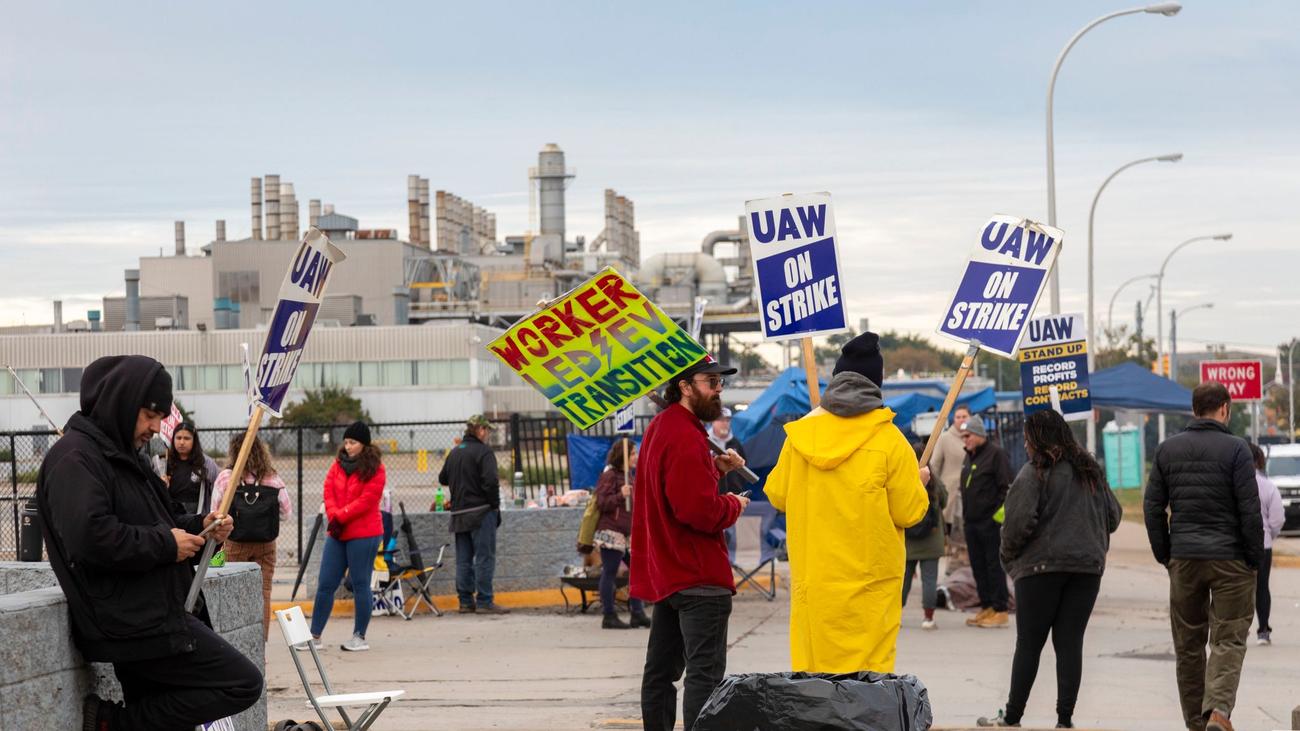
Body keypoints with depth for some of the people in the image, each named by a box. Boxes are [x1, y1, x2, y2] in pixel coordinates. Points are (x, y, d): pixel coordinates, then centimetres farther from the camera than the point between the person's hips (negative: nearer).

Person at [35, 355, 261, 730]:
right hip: (136, 625, -11)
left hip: (142, 620, 11)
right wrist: (166, 544, -16)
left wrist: (198, 525, 10)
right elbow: (90, 536, -26)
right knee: (243, 684, -13)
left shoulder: (123, 455, 21)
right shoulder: (76, 457, -12)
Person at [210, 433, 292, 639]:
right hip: (265, 545, 2)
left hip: (234, 544, -2)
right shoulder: (272, 479, -1)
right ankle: (260, 641, 7)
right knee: (263, 593, 5)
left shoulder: (226, 477, -7)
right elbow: (286, 511, 6)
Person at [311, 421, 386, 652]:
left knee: (360, 585, 0)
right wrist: (333, 516, -13)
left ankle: (359, 637, 8)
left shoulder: (374, 469, -5)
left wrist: (340, 516, -16)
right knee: (325, 584, 5)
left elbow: (366, 501, -14)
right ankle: (314, 635, 10)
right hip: (337, 533, 6)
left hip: (363, 535, -6)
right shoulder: (338, 465, 12)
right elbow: (328, 492, 4)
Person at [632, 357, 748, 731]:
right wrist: (734, 505, -6)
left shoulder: (660, 427, 14)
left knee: (661, 670, 15)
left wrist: (716, 468, 8)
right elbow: (701, 511, -25)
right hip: (699, 574, -11)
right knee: (705, 673, -11)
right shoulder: (685, 436, -19)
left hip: (664, 572, 11)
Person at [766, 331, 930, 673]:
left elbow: (777, 495, 9)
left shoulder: (801, 433, 0)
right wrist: (920, 483, 16)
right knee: (867, 670, 2)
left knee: (812, 665, 8)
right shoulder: (889, 439, -8)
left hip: (811, 578, 3)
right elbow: (909, 512, -4)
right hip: (869, 581, -3)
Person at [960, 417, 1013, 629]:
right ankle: (986, 607, 18)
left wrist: (998, 514, -17)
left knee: (994, 565, -5)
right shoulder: (969, 456, 17)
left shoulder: (996, 454, -10)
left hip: (990, 522, -9)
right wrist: (965, 514, 17)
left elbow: (1006, 488, -13)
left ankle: (999, 610, -2)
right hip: (971, 522, 9)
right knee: (978, 566, 11)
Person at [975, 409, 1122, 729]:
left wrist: (1008, 556, 0)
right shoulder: (1090, 471, 12)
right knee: (1070, 643, 6)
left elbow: (1020, 522, -15)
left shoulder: (1034, 472, -9)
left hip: (1041, 566, -5)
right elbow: (1113, 515, 15)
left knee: (1029, 644, 2)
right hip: (1088, 566, 5)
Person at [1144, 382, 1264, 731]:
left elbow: (1152, 507, 7)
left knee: (1188, 643, 11)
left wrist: (1165, 556, 12)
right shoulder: (1235, 449, -7)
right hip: (1230, 558, -4)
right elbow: (1250, 510, -11)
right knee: (1228, 638, 0)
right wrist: (1255, 558, -2)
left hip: (1183, 558, 4)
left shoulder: (1167, 449, 6)